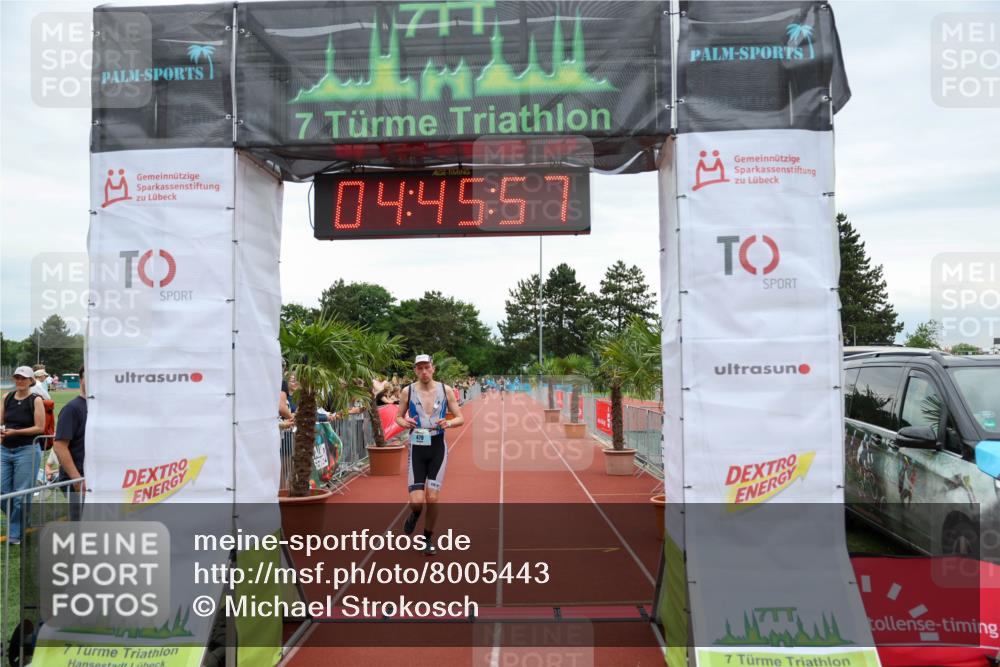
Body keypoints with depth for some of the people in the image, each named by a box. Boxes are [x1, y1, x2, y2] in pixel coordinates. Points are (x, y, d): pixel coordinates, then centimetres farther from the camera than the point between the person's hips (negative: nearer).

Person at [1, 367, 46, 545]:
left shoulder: (36, 400, -4)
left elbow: (40, 428, -9)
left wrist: (15, 432, -17)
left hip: (27, 450, -5)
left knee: (21, 495, -1)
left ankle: (15, 535, 11)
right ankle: (18, 525, 28)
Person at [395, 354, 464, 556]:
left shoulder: (445, 390, -1)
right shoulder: (408, 391, -1)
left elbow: (461, 418, 4)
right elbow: (398, 417, 10)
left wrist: (448, 423, -18)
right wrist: (405, 422, -13)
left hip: (438, 449, 0)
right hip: (417, 449, 0)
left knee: (432, 498, -4)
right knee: (417, 501, -9)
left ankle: (428, 538, 21)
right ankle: (414, 514, 30)